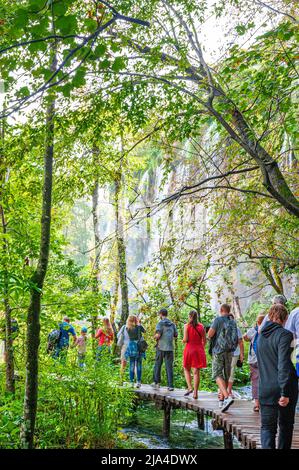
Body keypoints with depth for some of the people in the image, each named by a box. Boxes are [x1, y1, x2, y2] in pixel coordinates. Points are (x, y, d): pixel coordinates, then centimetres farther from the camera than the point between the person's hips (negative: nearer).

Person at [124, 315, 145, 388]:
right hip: (139, 347, -1)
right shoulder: (139, 327, -7)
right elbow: (144, 331, 11)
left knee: (132, 366, 6)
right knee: (139, 365, 6)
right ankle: (139, 382, 6)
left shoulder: (127, 328, -4)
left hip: (131, 347, 1)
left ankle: (132, 382, 6)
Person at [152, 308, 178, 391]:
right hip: (170, 348, 3)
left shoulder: (160, 323, -6)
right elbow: (176, 335, 12)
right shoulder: (172, 324, 10)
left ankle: (157, 382, 20)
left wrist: (154, 337, 5)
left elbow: (158, 335, -16)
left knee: (157, 365, 13)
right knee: (169, 366, 2)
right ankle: (170, 385, -4)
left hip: (161, 347, -3)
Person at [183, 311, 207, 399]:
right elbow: (204, 340, 6)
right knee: (196, 372, 4)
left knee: (186, 369, 16)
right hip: (199, 350, 2)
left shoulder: (187, 326, -6)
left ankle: (190, 387, 1)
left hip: (189, 349, -2)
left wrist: (183, 340, 11)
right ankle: (195, 393, 2)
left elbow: (185, 339, -11)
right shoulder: (201, 326, 4)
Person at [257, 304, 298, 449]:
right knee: (286, 425, 15)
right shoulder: (284, 334, -14)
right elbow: (284, 365, -20)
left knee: (267, 427, 5)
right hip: (284, 388, -4)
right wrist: (285, 392, -19)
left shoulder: (261, 336, 8)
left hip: (265, 389, 4)